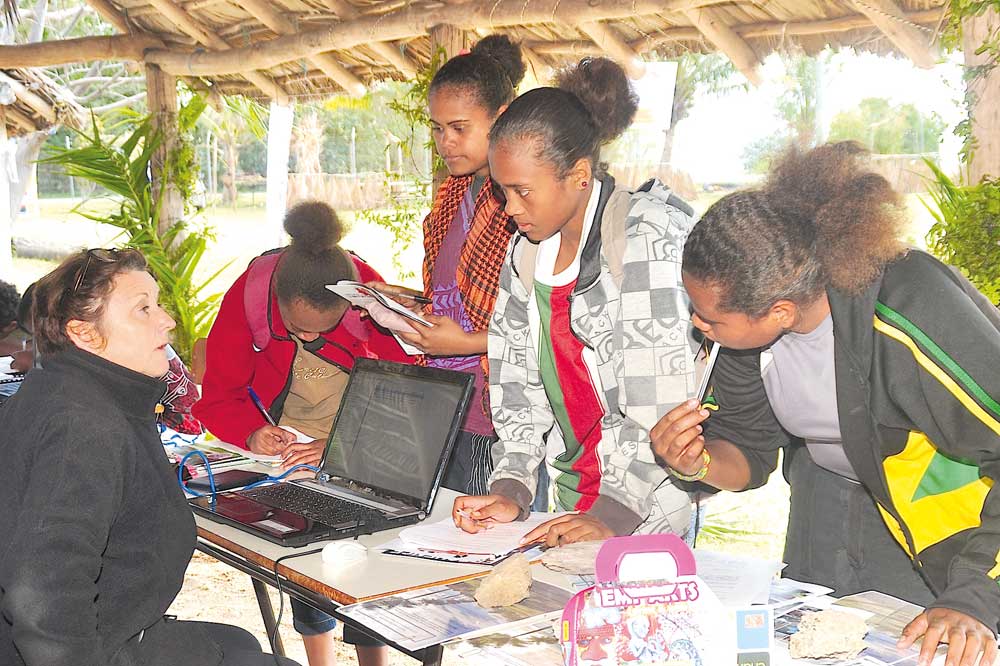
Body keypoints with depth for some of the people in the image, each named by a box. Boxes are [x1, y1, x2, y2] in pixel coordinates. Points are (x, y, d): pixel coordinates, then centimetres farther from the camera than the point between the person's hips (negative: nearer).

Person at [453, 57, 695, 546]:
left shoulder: (649, 241, -13)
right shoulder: (526, 252, 9)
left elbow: (668, 403, -18)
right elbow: (518, 385, 10)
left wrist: (615, 515, -21)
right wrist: (510, 489, -1)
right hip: (572, 499, 6)